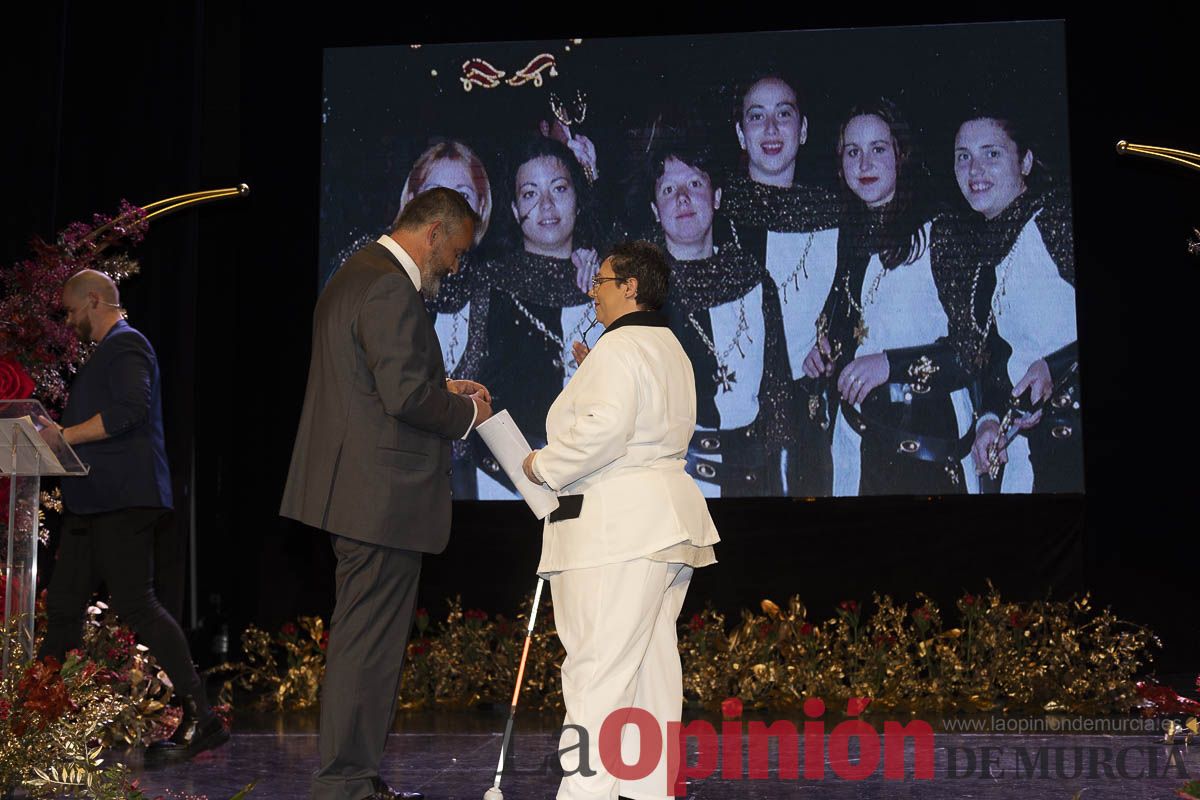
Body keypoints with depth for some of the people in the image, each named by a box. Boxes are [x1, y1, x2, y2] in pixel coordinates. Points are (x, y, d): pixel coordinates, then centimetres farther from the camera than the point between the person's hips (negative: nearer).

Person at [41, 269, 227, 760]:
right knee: (63, 604, 10)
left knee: (135, 604, -13)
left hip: (123, 501, -11)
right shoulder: (107, 351, 25)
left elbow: (131, 410, -23)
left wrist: (66, 435, -18)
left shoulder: (126, 345, -7)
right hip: (94, 503, 11)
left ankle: (200, 717, -11)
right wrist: (58, 435, 19)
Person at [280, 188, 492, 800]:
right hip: (382, 496, -11)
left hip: (355, 491, 11)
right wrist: (466, 412, -6)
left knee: (361, 636, 17)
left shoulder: (354, 275, 18)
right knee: (369, 641, -4)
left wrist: (441, 387, 16)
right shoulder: (391, 289, -16)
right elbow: (405, 395, -22)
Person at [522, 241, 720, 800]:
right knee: (652, 662, 12)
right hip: (667, 517, 11)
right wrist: (591, 375, 22)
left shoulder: (619, 347, -12)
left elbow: (605, 428, -24)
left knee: (598, 665, -10)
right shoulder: (670, 348, 21)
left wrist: (546, 466, -11)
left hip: (619, 524, -11)